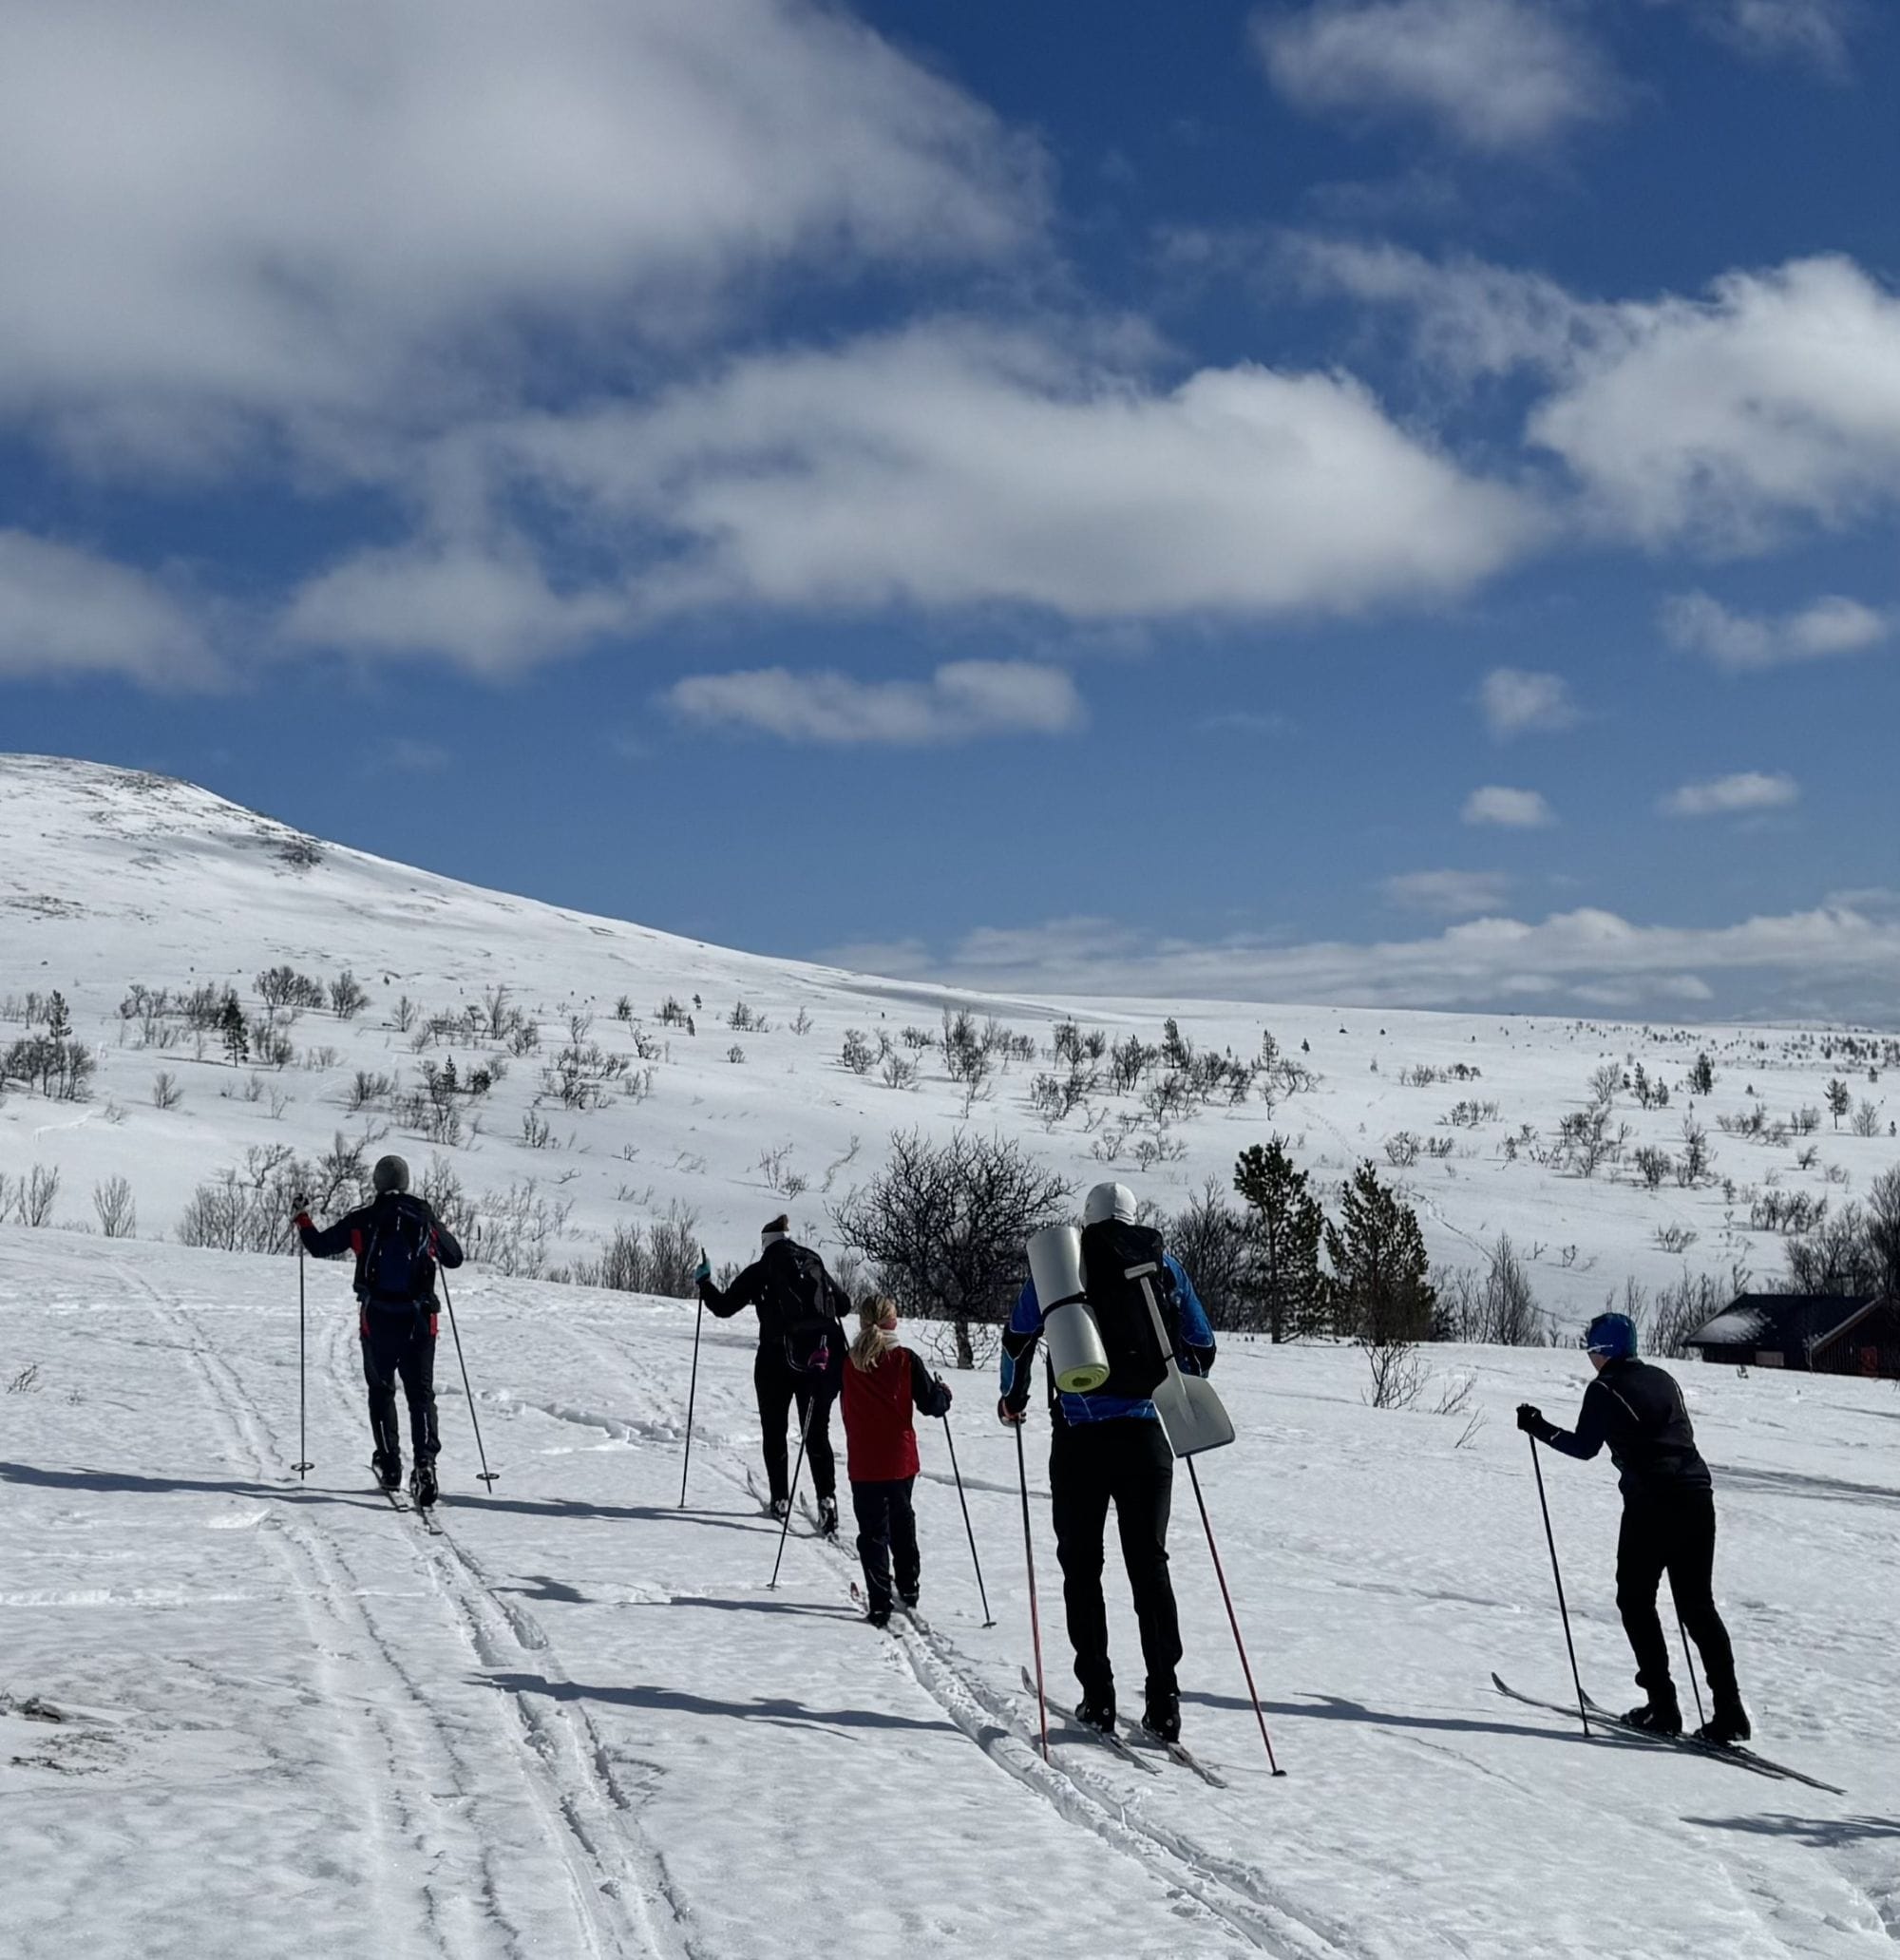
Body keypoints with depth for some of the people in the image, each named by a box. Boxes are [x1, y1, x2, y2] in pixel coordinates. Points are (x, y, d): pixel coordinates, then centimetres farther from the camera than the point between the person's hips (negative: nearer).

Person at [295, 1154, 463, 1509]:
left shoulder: (363, 1220, -3)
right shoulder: (426, 1218, 2)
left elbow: (320, 1246, 4)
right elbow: (454, 1258, 14)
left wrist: (302, 1220, 22)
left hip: (377, 1320, -1)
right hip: (419, 1320, 1)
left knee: (381, 1391, 17)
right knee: (421, 1394, 2)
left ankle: (390, 1465, 15)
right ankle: (425, 1461, -18)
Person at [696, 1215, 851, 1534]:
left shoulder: (760, 1271, -2)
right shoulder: (816, 1266, 9)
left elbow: (724, 1306, 0)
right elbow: (844, 1305, 19)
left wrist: (704, 1282, 17)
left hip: (777, 1360, -3)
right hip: (823, 1359, 3)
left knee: (774, 1432, 15)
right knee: (817, 1433, 8)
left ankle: (780, 1500, 16)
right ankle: (826, 1498, -9)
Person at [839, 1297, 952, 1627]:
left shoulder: (846, 1362, -7)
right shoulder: (906, 1360, -9)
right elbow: (932, 1405, -7)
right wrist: (944, 1392, 15)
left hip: (863, 1464, -1)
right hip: (901, 1460, 1)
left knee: (872, 1531, 2)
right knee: (902, 1521, 22)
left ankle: (879, 1604, -5)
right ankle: (908, 1588, 32)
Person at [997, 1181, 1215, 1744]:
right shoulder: (1164, 1266, 10)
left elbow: (1019, 1335, 3)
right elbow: (1202, 1349, 13)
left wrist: (1013, 1397, 20)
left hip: (1080, 1437, -1)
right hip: (1146, 1436, 2)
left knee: (1082, 1566, 8)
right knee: (1149, 1564, 7)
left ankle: (1097, 1697, 5)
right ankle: (1163, 1701, -1)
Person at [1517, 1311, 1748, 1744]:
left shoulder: (1605, 1389, -3)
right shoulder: (1663, 1379, 16)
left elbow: (1584, 1446, -4)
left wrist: (1538, 1427, 7)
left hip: (1651, 1503, -6)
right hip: (1697, 1496, 6)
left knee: (1635, 1600, 9)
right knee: (1698, 1604, 9)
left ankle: (1663, 1707, 4)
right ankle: (1729, 1714, 1)